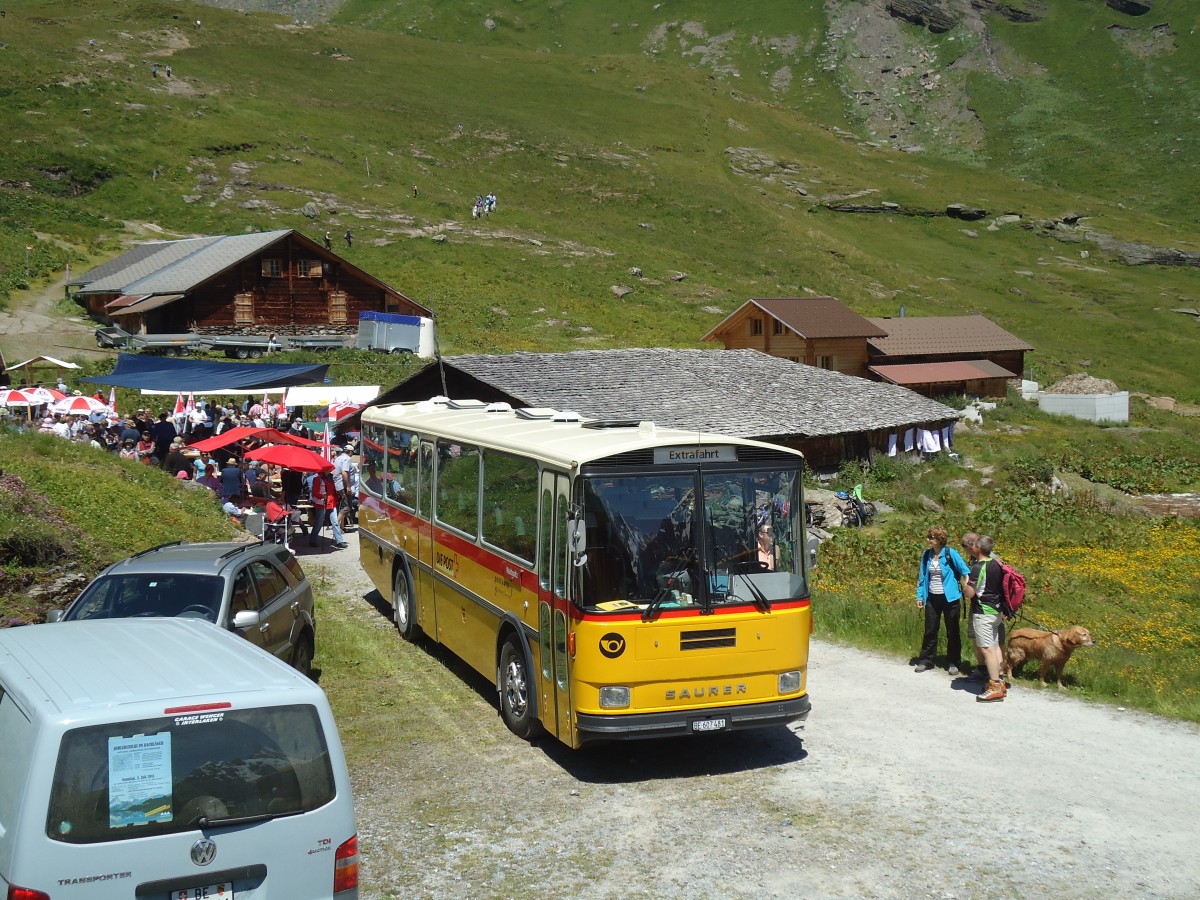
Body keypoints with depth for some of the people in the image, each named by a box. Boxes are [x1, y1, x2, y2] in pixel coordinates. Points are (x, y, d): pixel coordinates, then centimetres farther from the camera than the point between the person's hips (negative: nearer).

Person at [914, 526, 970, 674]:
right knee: (930, 631, 9)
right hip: (932, 598, 4)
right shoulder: (926, 555, 3)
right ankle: (925, 661, 19)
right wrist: (920, 596, 4)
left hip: (949, 598, -4)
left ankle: (953, 663, 18)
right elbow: (922, 577, 8)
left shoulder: (951, 554, -11)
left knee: (952, 632, 7)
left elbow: (965, 571, -13)